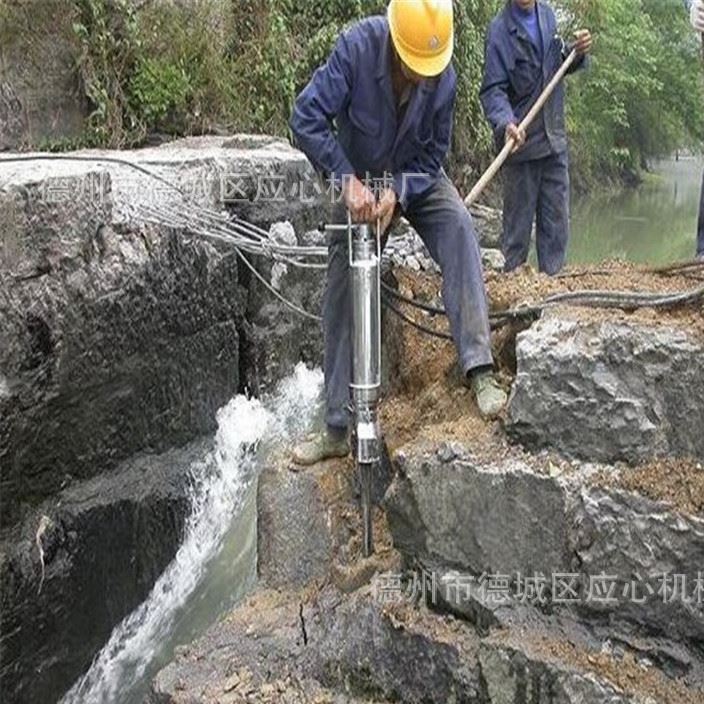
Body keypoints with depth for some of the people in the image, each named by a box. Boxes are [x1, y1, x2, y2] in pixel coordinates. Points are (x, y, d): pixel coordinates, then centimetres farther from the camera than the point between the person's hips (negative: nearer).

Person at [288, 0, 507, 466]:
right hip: (359, 182, -1)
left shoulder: (444, 77, -20)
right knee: (341, 299, -3)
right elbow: (307, 118, -28)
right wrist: (349, 180, -35)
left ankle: (479, 367, -34)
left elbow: (434, 151, -11)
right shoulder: (358, 47, -26)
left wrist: (397, 192, -28)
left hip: (416, 178, 1)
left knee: (458, 226, -32)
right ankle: (338, 429, 6)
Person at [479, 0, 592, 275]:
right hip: (522, 142, -6)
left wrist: (577, 52, 1)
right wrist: (506, 123, -33)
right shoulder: (500, 29, -11)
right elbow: (492, 89, -16)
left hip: (555, 139, 6)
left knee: (557, 224, 11)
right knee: (518, 226, 1)